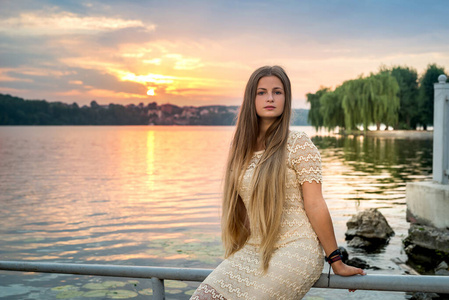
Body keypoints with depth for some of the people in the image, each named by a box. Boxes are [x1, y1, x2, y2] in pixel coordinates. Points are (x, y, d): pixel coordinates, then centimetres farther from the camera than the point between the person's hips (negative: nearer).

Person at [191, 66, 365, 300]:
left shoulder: (299, 145, -8)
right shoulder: (242, 147, 9)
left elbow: (315, 206, -9)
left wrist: (336, 262, -5)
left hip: (294, 251, -5)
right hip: (251, 251, 5)